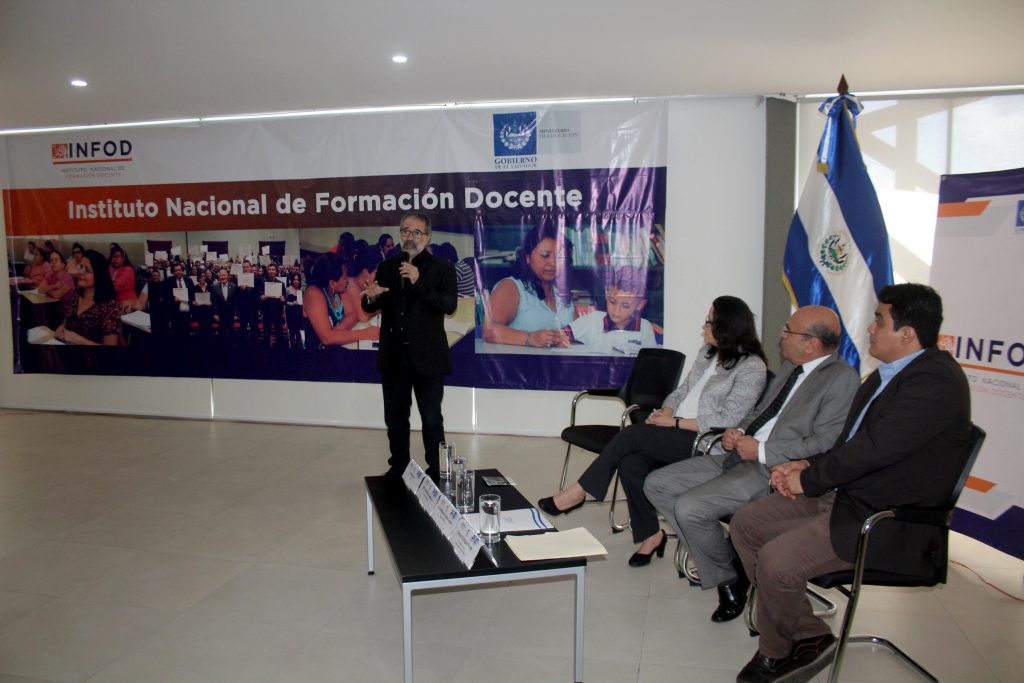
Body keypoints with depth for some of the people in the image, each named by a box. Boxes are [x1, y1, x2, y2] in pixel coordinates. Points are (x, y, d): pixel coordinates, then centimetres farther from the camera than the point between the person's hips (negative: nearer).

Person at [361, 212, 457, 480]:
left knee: (431, 418, 5)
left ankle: (435, 472, 16)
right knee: (395, 417, 14)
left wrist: (419, 283, -26)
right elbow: (370, 308, 10)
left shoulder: (441, 268, -4)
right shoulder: (387, 267, 8)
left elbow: (450, 305, -17)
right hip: (393, 357, 4)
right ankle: (398, 468, 27)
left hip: (427, 357, -4)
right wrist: (371, 297, -14)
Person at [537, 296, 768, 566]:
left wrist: (675, 422, -16)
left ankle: (579, 492, -8)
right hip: (677, 433, 7)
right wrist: (665, 412, -2)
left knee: (631, 435, -22)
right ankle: (650, 534, -6)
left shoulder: (751, 367, -9)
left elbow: (727, 420, -15)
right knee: (631, 463, -23)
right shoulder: (708, 352, 16)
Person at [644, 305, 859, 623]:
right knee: (657, 484, 1)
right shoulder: (790, 367, 16)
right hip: (739, 455, 10)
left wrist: (762, 451, -15)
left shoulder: (841, 379, -11)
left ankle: (728, 577, 3)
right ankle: (725, 557, 8)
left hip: (772, 470, -9)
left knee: (689, 508, -24)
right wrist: (737, 431, 5)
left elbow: (823, 445, -18)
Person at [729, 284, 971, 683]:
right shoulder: (889, 373, 11)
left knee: (776, 560, -23)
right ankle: (809, 637, 11)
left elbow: (875, 448, -25)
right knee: (746, 524, 4)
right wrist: (810, 466, 1)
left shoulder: (936, 381, -20)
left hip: (889, 521, -10)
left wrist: (809, 480, -13)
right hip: (844, 495, 10)